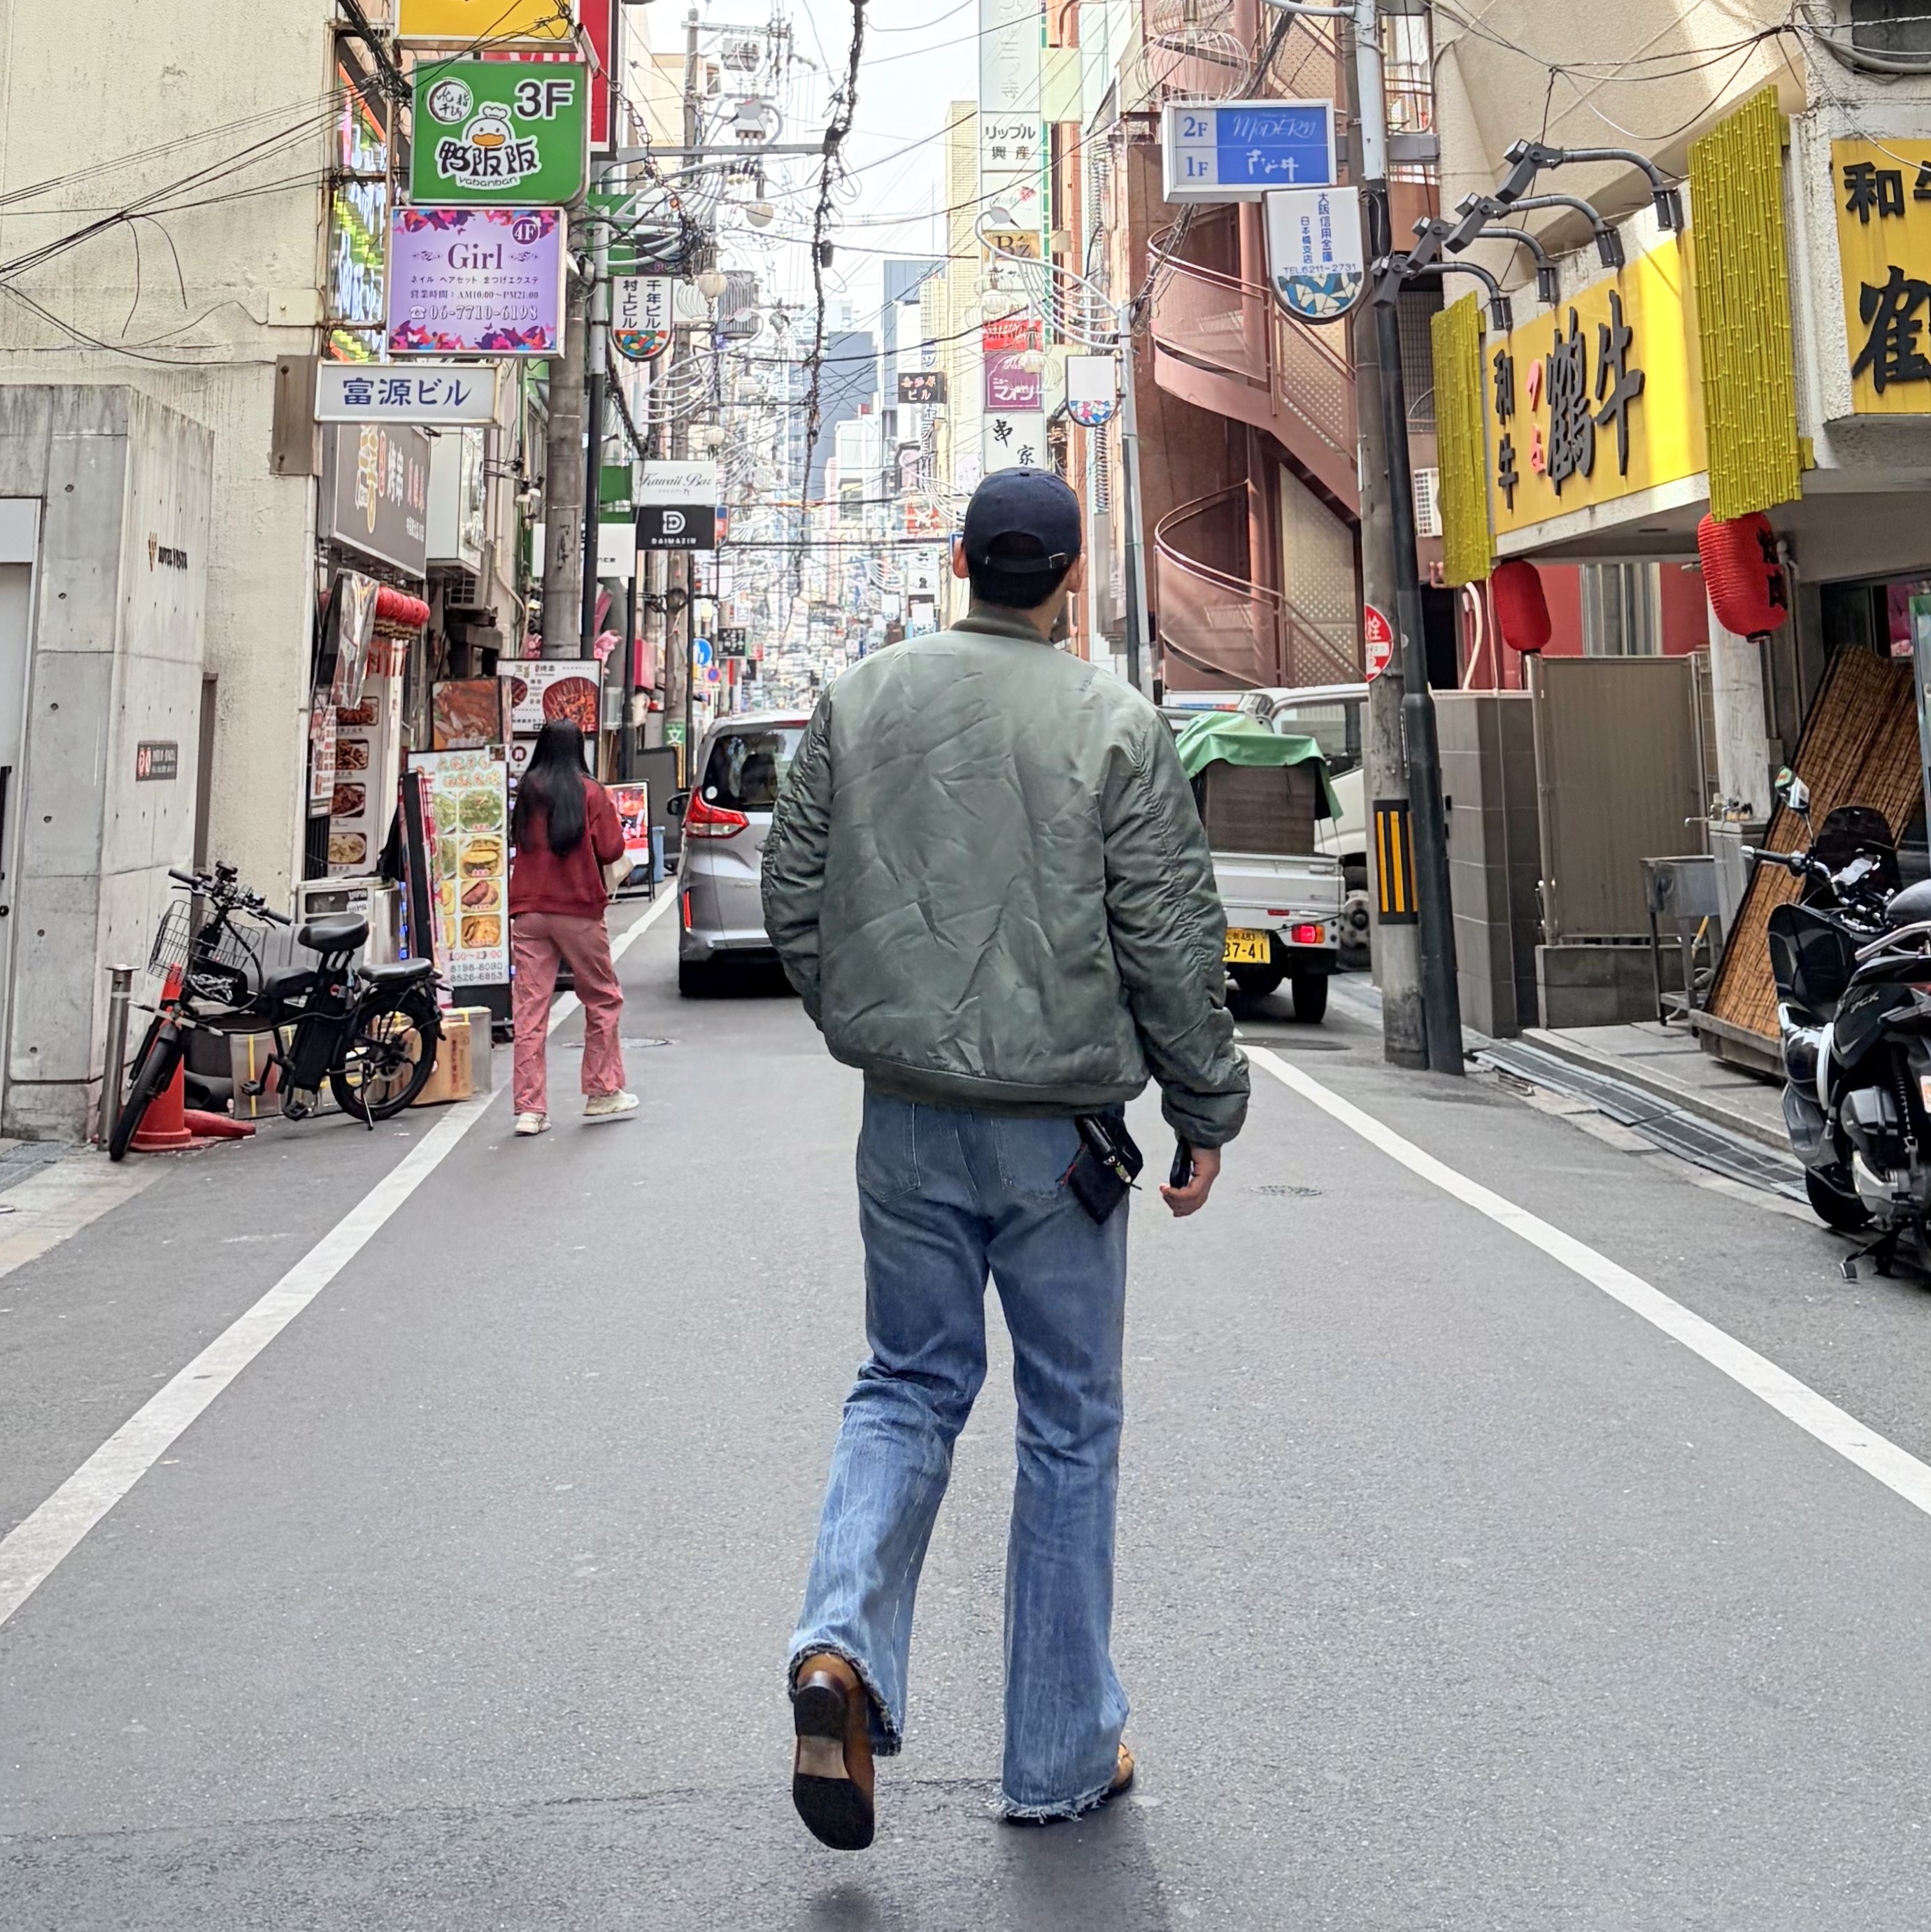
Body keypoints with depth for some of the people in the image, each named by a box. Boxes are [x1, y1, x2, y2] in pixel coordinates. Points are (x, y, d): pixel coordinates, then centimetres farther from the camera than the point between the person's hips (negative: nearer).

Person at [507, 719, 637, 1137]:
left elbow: (518, 841, 14)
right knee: (603, 999, 13)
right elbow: (611, 850, -5)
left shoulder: (526, 791, 4)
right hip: (578, 908, -3)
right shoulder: (590, 792, -5)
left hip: (528, 911, 3)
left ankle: (530, 1108, 2)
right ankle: (602, 1094, 17)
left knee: (530, 1007, 3)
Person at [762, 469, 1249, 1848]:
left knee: (909, 1386, 19)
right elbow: (1175, 946, -8)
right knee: (1071, 1426, 10)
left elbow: (794, 902, 7)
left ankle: (843, 1644, -2)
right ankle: (1061, 1757, 21)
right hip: (1057, 1127, -3)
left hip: (907, 1119, 3)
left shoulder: (857, 703, 2)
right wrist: (1207, 1114, 3)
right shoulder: (1114, 724, -9)